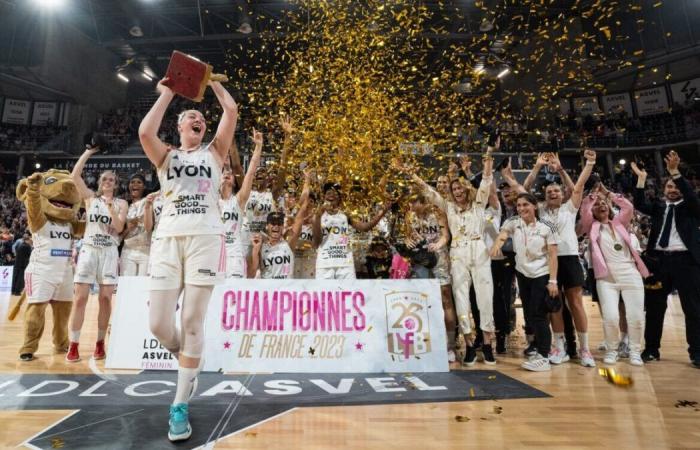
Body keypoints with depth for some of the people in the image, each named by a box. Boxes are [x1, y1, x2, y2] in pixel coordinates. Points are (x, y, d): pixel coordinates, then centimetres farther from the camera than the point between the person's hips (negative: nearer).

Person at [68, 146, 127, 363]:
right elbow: (75, 175, -2)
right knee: (80, 297, -4)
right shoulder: (90, 197, 10)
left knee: (105, 298, -1)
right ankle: (73, 346, 3)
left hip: (109, 251, 0)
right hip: (89, 249, 0)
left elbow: (119, 228, -3)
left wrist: (110, 206, -12)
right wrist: (88, 151, 0)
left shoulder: (121, 203, 9)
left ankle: (100, 343, 10)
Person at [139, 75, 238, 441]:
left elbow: (232, 110, 8)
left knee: (192, 321, -5)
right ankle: (189, 362, 28)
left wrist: (212, 80, 23)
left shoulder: (214, 152, 19)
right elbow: (144, 131, -4)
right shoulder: (166, 156, 19)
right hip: (167, 239, 2)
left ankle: (179, 406, 7)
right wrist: (167, 93, 10)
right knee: (158, 324, -4)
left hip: (205, 238, -1)